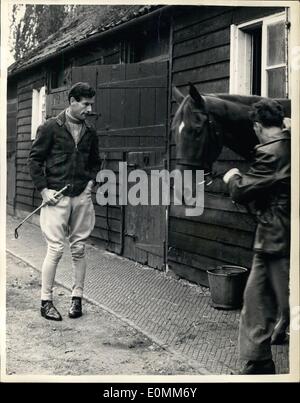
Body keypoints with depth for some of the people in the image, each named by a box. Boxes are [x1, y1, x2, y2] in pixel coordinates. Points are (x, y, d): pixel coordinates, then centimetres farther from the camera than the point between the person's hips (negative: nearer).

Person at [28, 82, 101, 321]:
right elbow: (34, 159, -2)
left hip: (82, 196, 5)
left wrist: (91, 181, 7)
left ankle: (77, 298, 17)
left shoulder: (90, 132, 11)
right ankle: (46, 301, 4)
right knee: (56, 249, -6)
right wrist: (44, 190, -8)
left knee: (79, 249, 6)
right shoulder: (51, 128, -3)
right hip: (56, 196, -4)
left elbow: (95, 162, 25)